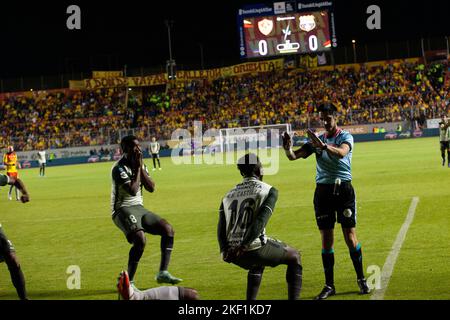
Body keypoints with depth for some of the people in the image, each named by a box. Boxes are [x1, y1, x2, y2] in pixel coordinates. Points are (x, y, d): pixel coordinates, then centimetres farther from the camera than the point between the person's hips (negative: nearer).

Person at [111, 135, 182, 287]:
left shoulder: (140, 165, 11)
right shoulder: (119, 168, -15)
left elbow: (151, 188, 3)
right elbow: (132, 190, -24)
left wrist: (141, 167, -6)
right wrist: (137, 168, -15)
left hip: (139, 208, 8)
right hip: (123, 210, -8)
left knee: (168, 229, -4)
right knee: (140, 239, -30)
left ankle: (163, 273, 1)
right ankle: (128, 281, -19)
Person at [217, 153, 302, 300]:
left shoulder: (229, 194, 17)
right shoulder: (269, 191, 0)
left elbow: (221, 227, 6)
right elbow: (261, 221, -15)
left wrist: (225, 250, -4)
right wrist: (244, 246, -20)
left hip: (233, 252, 6)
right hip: (255, 248, -6)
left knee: (257, 264, 38)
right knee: (294, 257, 20)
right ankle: (293, 298, 10)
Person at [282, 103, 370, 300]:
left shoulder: (345, 137, -2)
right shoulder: (317, 139, 10)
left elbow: (341, 152, -25)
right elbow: (294, 156, 2)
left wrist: (323, 145, -42)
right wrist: (288, 148, -21)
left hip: (343, 189, -3)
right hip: (323, 191, 3)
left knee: (350, 237, -3)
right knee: (326, 239, 3)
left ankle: (361, 280, 11)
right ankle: (329, 285, 8)